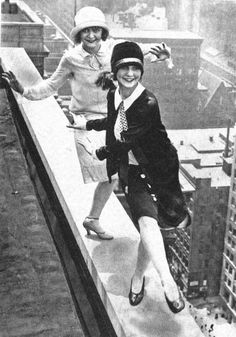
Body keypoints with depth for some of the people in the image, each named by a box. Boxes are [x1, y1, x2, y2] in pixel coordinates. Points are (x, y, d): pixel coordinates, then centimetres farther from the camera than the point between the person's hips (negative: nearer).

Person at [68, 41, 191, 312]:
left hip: (157, 171, -3)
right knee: (147, 222, -18)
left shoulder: (148, 103, -22)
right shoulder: (113, 95, -2)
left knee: (149, 225, 2)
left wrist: (102, 152, 0)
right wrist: (88, 124, 29)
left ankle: (138, 277, 26)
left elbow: (127, 140, -16)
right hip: (131, 171, 3)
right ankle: (168, 283, -13)